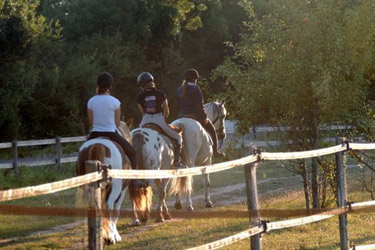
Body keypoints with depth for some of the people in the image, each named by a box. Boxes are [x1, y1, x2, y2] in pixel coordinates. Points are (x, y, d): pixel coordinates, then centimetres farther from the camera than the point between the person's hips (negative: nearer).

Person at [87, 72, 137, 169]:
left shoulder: (91, 101, -3)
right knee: (131, 152, 16)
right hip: (111, 134, -3)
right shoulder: (115, 102, -10)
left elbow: (91, 122, 5)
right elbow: (117, 123, -1)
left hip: (95, 134, 3)